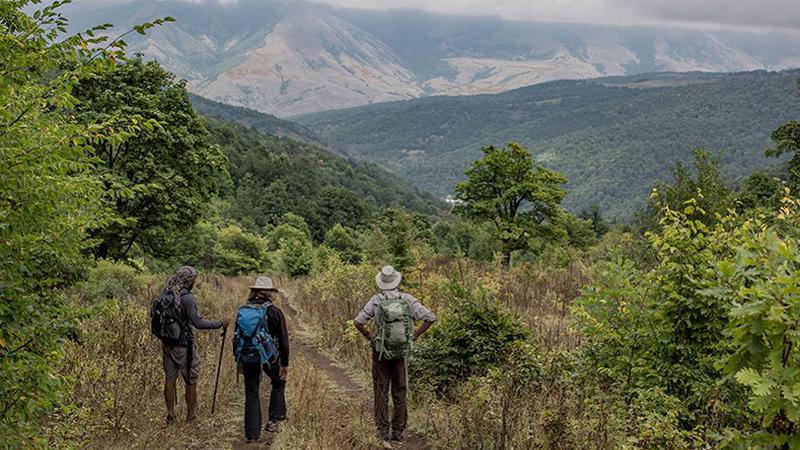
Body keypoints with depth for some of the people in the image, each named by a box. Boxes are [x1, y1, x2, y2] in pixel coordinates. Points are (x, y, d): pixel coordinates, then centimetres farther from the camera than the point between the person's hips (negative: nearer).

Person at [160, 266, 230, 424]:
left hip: (168, 344, 6)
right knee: (191, 381, 7)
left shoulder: (165, 294, 2)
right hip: (184, 346, -6)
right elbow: (198, 323, -21)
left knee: (170, 378, 13)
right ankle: (191, 416, 16)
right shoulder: (187, 298, -19)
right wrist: (220, 323, -12)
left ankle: (170, 415, 20)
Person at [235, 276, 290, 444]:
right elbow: (283, 340, -7)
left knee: (251, 394, 11)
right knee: (278, 384, 23)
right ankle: (275, 420, 19)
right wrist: (285, 364, 0)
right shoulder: (274, 312, -8)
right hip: (269, 357, -3)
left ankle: (252, 434, 12)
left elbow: (236, 337, 9)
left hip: (248, 358, 3)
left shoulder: (242, 310, 3)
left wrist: (238, 360, 18)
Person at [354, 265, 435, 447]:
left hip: (381, 351, -1)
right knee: (400, 392, 14)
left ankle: (384, 434, 2)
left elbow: (358, 322, -15)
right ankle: (398, 432, 18)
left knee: (381, 392, 7)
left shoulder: (376, 300, -10)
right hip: (402, 352, 1)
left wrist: (369, 336, 0)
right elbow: (430, 317, -10)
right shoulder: (407, 299, -6)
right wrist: (414, 336, -2)